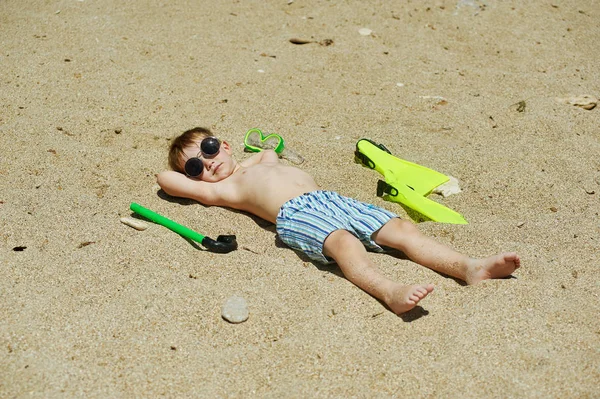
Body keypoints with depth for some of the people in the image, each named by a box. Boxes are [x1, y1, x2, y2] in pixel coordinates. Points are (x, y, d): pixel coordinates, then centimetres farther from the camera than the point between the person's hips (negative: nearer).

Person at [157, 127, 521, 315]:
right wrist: (190, 169, 31)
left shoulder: (265, 163, 35)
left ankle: (469, 267, -25)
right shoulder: (221, 190, 16)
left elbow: (270, 151, 59)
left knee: (401, 229, -13)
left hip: (331, 199, 7)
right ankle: (390, 292, -60)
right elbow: (166, 180, 14)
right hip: (295, 214, -7)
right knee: (344, 240, -38)